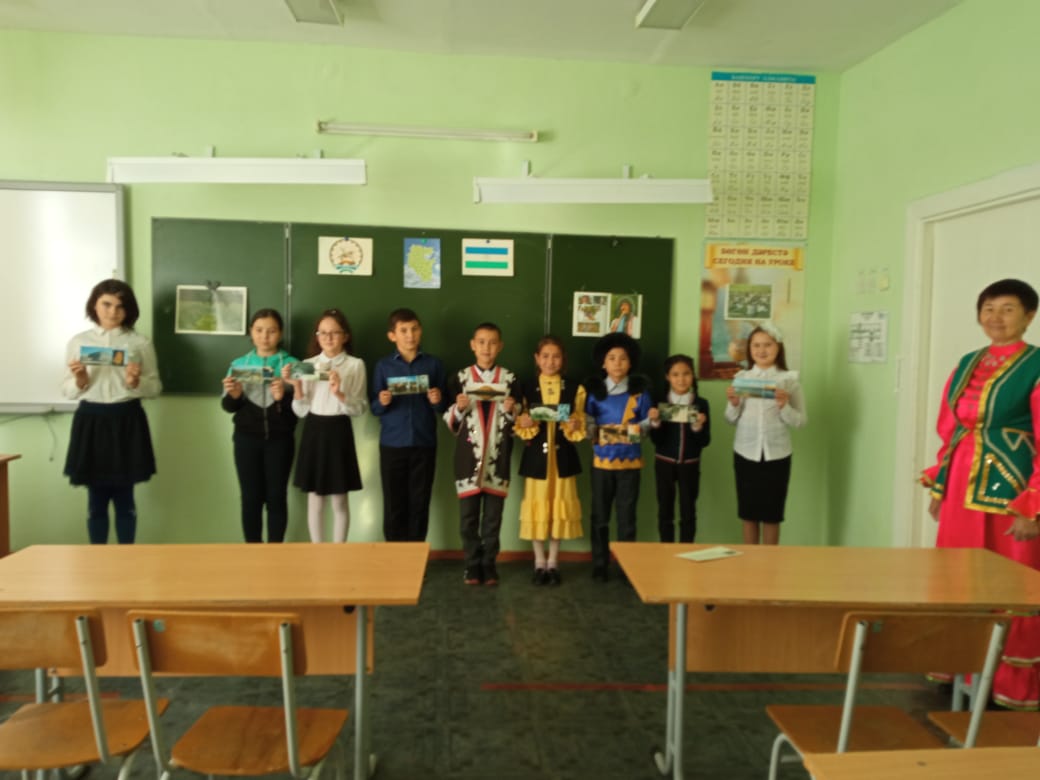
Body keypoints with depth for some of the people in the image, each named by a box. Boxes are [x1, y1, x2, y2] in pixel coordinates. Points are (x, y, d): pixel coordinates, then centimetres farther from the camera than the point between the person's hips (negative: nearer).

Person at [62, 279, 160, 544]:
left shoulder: (140, 343, 3)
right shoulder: (78, 341, 6)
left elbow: (155, 387, 5)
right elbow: (67, 390, 8)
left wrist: (136, 382, -15)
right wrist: (80, 381, -13)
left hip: (127, 422, -1)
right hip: (91, 421, 1)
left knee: (124, 498, 6)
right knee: (96, 498, 8)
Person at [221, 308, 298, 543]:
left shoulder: (291, 364, -1)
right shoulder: (239, 364, 6)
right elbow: (228, 406, 7)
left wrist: (283, 396, -23)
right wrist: (233, 395, -14)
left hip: (279, 440, -2)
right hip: (247, 439, 2)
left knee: (276, 496, 4)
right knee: (251, 497, 5)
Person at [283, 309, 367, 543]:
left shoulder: (355, 365, -2)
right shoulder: (307, 365, 5)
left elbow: (360, 408, -7)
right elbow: (301, 411, 3)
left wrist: (339, 394, -22)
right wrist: (296, 385, -11)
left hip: (339, 431, -2)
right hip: (313, 431, 3)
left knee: (339, 499, 6)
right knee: (314, 498, 9)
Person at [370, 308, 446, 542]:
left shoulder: (434, 364, 3)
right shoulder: (383, 366, 2)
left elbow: (442, 408, 5)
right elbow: (374, 409, 1)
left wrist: (437, 401, -16)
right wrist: (382, 402, -20)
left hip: (424, 444, 0)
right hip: (392, 444, 0)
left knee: (419, 504, 8)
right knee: (394, 505, 7)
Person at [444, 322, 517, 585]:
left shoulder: (509, 379, 4)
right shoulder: (459, 378, 2)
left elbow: (518, 424, 8)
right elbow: (450, 424, 4)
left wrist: (511, 411, -12)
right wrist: (459, 408, -15)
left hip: (497, 459, 1)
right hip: (469, 458, 0)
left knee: (493, 517, 8)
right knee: (468, 516, 6)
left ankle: (489, 564, 21)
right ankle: (472, 565, 20)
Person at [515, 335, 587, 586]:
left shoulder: (575, 389, 2)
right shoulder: (526, 389, 1)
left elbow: (579, 429, 4)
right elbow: (520, 430, 2)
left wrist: (574, 426, -18)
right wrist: (524, 423, -19)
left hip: (562, 457, 1)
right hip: (536, 457, 0)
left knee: (559, 507, 6)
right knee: (536, 508, 3)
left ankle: (553, 563, 20)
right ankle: (540, 563, 18)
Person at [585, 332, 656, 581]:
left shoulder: (640, 391, 1)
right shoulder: (594, 390, 1)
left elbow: (643, 428, 3)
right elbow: (587, 424, 2)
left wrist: (651, 419, -16)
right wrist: (594, 434, -18)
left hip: (630, 461, 0)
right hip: (602, 460, 0)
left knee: (627, 516, 5)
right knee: (600, 515, 7)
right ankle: (599, 565, 19)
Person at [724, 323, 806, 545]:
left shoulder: (790, 380, -2)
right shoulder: (741, 378, 3)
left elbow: (800, 421, -3)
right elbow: (731, 421, 5)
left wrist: (784, 406, -20)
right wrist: (733, 404, -14)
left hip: (776, 455, -2)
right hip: (745, 453, 2)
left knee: (771, 514, 7)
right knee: (748, 512, 10)